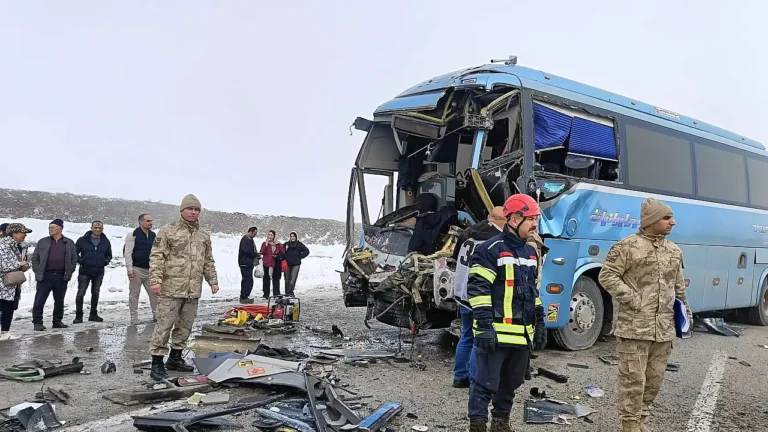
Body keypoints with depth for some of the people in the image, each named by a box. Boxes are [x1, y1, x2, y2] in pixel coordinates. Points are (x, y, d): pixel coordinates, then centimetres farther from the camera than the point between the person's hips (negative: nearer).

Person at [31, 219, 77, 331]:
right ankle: (37, 322, 5)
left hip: (61, 277, 1)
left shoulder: (69, 243, 7)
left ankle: (57, 321, 21)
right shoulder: (42, 242, 6)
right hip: (45, 276, -1)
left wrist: (69, 272, 1)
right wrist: (37, 271, -2)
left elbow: (74, 259, 10)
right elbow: (35, 258, 8)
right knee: (39, 300, -4)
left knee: (59, 301, 9)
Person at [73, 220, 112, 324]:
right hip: (85, 271, -3)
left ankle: (93, 314, 22)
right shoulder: (83, 240, -2)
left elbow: (109, 255, 18)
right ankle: (78, 316, 3)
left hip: (99, 272, 3)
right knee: (81, 293, -4)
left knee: (95, 293, 12)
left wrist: (105, 261, 1)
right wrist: (80, 261, -10)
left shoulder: (105, 241, 7)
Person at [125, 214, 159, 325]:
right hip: (136, 269, -5)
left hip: (150, 270, 5)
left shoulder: (153, 235, 12)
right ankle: (134, 318, 12)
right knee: (134, 294, 3)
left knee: (154, 293, 5)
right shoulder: (133, 235, -6)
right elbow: (127, 253, -8)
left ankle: (156, 315, 15)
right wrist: (130, 269, -14)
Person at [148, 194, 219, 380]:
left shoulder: (204, 235, 15)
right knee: (164, 325, -3)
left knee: (185, 326, 12)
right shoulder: (168, 231, -2)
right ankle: (157, 363, 5)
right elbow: (156, 257, -6)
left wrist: (212, 280, 15)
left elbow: (208, 261, 21)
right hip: (171, 288, -6)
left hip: (193, 290, 6)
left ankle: (175, 358, 25)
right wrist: (156, 280, -15)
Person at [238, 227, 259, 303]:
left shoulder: (250, 240, 19)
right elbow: (247, 251, -23)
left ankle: (243, 297, 21)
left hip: (248, 263, 11)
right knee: (248, 280, -13)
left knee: (246, 280, 14)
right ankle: (244, 297, -11)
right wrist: (256, 255, -11)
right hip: (245, 263, -11)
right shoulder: (245, 240, -14)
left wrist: (256, 255, 6)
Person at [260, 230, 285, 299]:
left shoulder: (278, 244, 8)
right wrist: (266, 244, -13)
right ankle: (266, 294, 5)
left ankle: (276, 294, 11)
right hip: (266, 263, -1)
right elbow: (262, 252, -9)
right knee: (266, 279, 0)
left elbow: (283, 252, 5)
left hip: (276, 264, 1)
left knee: (276, 279, 4)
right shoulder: (264, 243, 6)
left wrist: (277, 255, -10)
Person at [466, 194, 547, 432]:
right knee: (486, 383, -1)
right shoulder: (491, 249, -12)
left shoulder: (530, 252, 15)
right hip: (497, 332, -8)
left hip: (522, 333, 8)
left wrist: (539, 323, 20)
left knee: (511, 382, 19)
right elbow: (478, 289, -15)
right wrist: (484, 326, -19)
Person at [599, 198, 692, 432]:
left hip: (665, 329, 7)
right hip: (635, 328, -6)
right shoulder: (627, 246, -8)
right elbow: (607, 275, -10)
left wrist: (685, 310, 19)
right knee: (633, 380, -2)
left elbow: (679, 287, 22)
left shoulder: (674, 251, 14)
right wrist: (631, 298, -14)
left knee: (654, 379, 14)